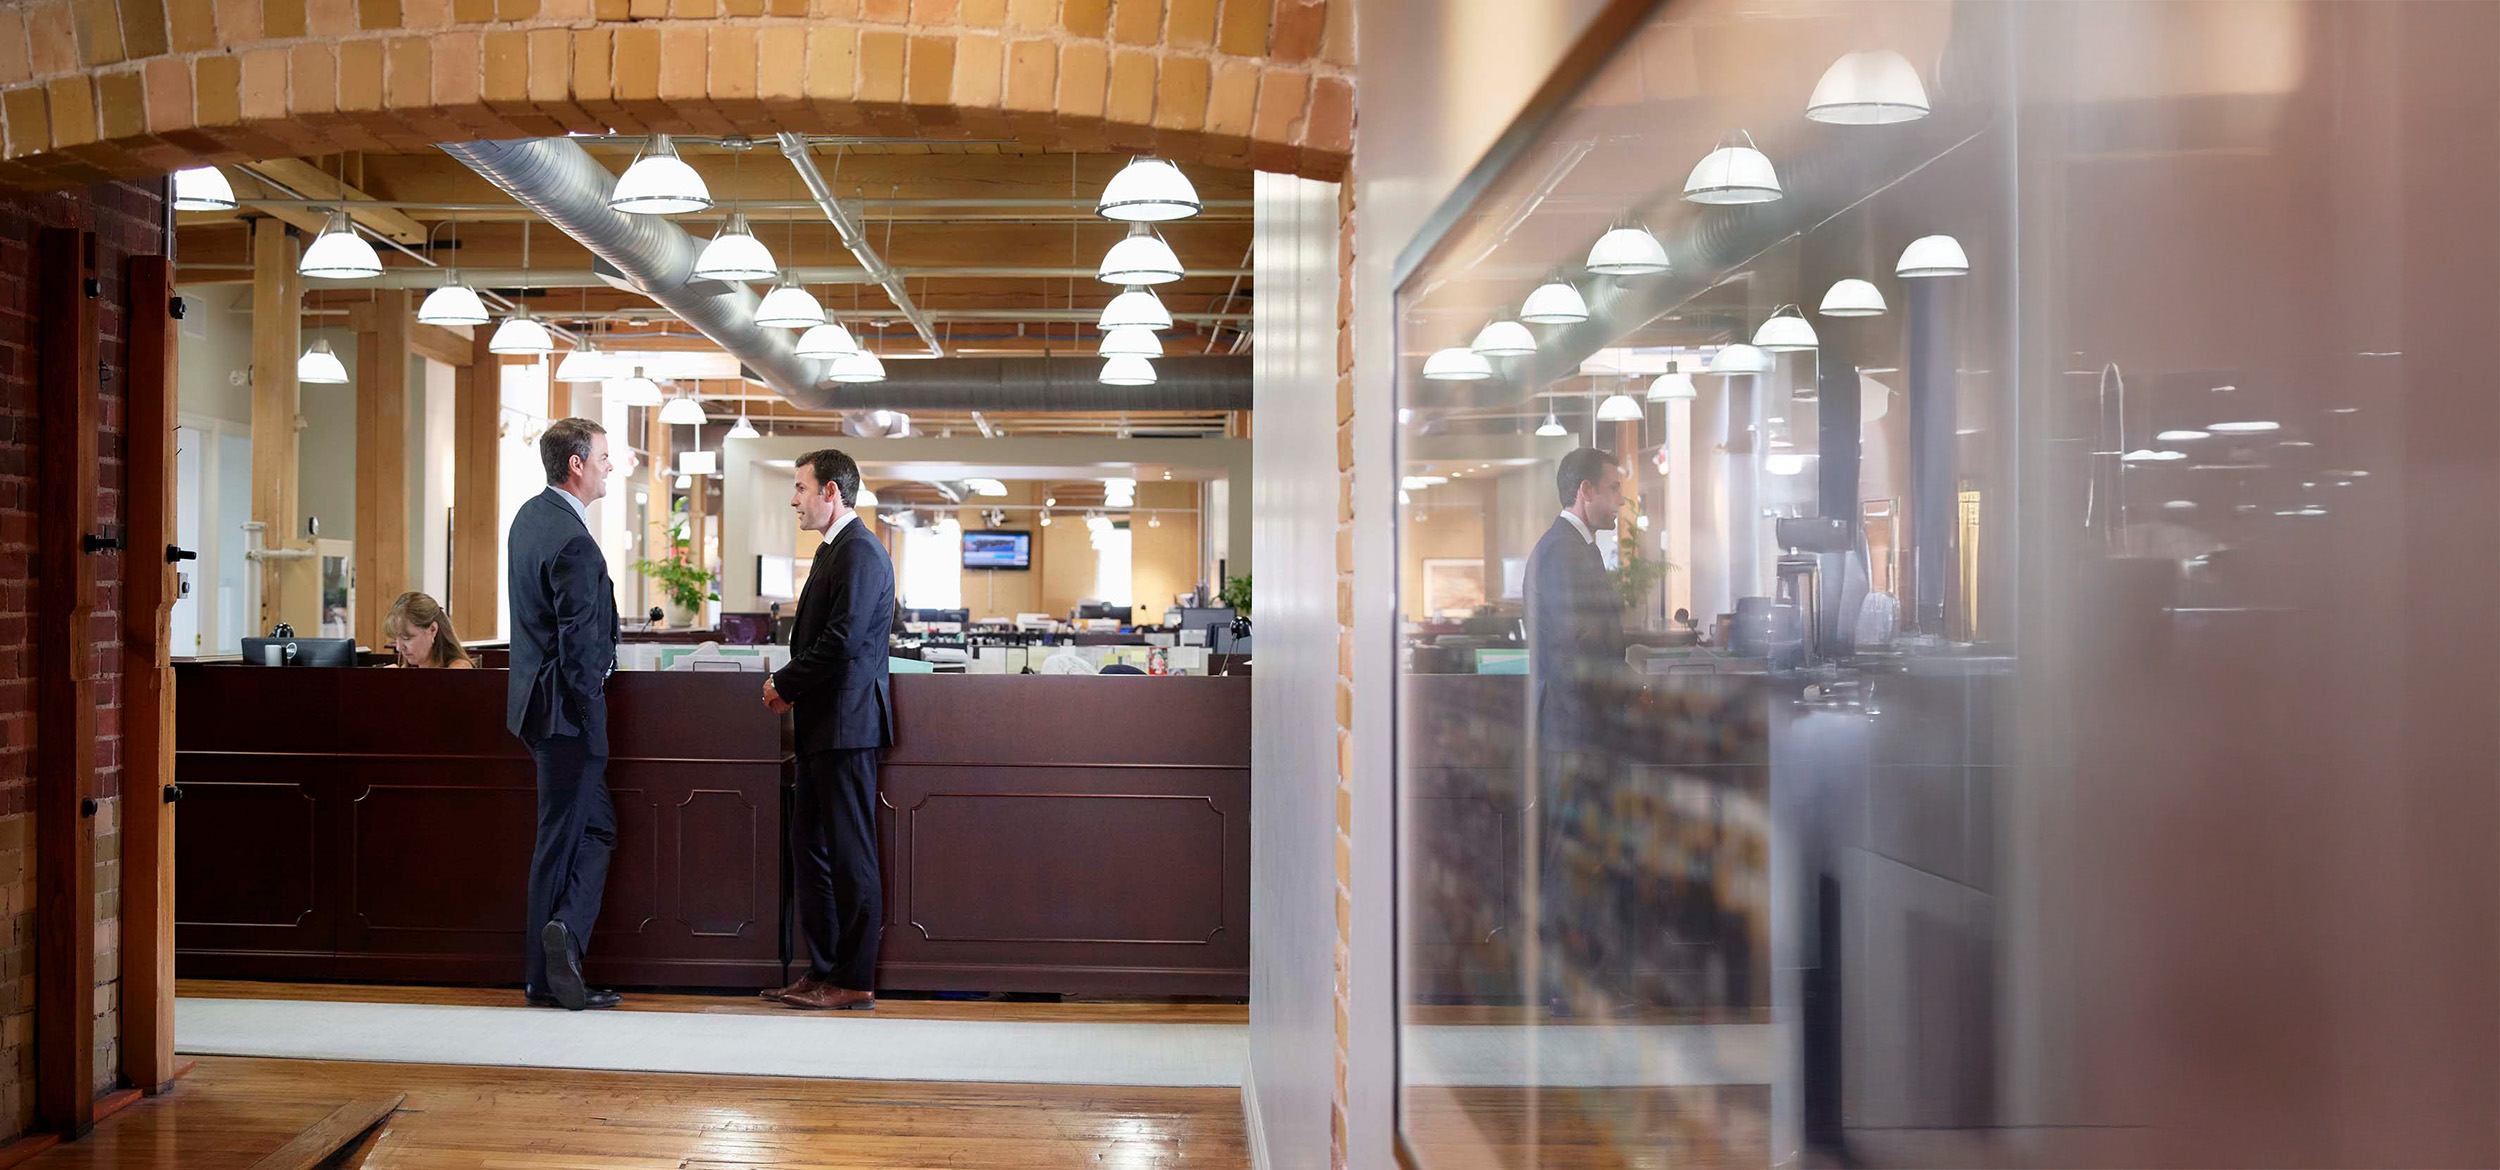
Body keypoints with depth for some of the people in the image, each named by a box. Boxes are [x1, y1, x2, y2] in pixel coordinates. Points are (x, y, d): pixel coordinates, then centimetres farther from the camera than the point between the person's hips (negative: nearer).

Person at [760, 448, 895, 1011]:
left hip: (846, 726, -11)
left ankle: (854, 981, 2)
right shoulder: (832, 550, 19)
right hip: (823, 726, 11)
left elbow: (842, 641, -21)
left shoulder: (860, 552, -13)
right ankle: (822, 970, 20)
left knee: (850, 855, -4)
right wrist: (791, 685, 8)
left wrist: (786, 684, -9)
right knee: (809, 847, 13)